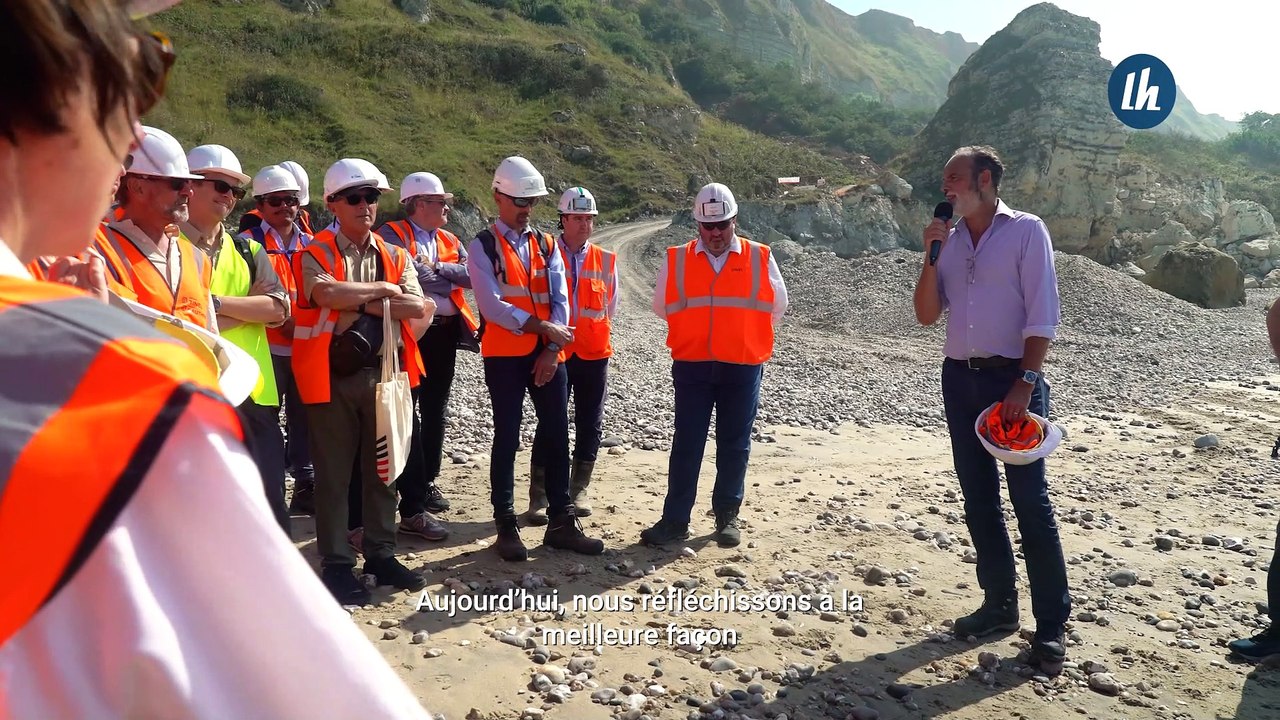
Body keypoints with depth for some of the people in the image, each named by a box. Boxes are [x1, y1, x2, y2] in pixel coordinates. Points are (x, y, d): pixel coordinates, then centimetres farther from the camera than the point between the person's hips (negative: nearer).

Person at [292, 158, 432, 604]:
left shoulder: (396, 257, 9)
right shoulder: (315, 255, -3)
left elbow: (419, 308, -6)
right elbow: (326, 293, -24)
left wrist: (360, 303, -14)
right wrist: (382, 291, -13)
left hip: (383, 373, 4)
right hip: (334, 376, -4)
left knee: (383, 470, 12)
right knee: (333, 475, 5)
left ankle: (381, 554, 26)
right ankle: (336, 563, 16)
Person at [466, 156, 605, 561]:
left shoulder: (547, 245, 12)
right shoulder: (483, 247, -1)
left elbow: (560, 301, 4)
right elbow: (491, 303, -14)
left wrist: (552, 350, -8)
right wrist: (540, 327, -20)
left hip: (548, 354, 4)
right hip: (505, 355, -4)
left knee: (557, 436, 6)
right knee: (507, 438, 1)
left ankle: (561, 523, 17)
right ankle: (506, 526, 12)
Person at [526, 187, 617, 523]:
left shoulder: (605, 261, 7)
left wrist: (597, 334, 12)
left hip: (594, 353, 3)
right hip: (555, 351, -3)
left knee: (590, 425, 8)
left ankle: (578, 490, 22)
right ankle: (539, 498, 5)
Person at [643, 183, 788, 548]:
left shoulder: (760, 258, 1)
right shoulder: (676, 260, 1)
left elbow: (776, 308, 11)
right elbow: (662, 307, 12)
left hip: (742, 366, 0)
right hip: (691, 365, 0)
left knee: (734, 445, 7)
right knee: (686, 443, 3)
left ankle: (728, 517, 20)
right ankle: (675, 519, 9)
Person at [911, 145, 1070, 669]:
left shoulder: (1026, 231, -5)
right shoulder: (950, 240, 11)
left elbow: (1042, 317, -10)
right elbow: (927, 315, 7)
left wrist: (1025, 385, -17)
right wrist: (931, 256, -4)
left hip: (1013, 378, -6)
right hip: (960, 379, 6)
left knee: (1029, 500, -4)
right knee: (979, 498, 10)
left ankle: (1051, 623, 5)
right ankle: (999, 603, 22)